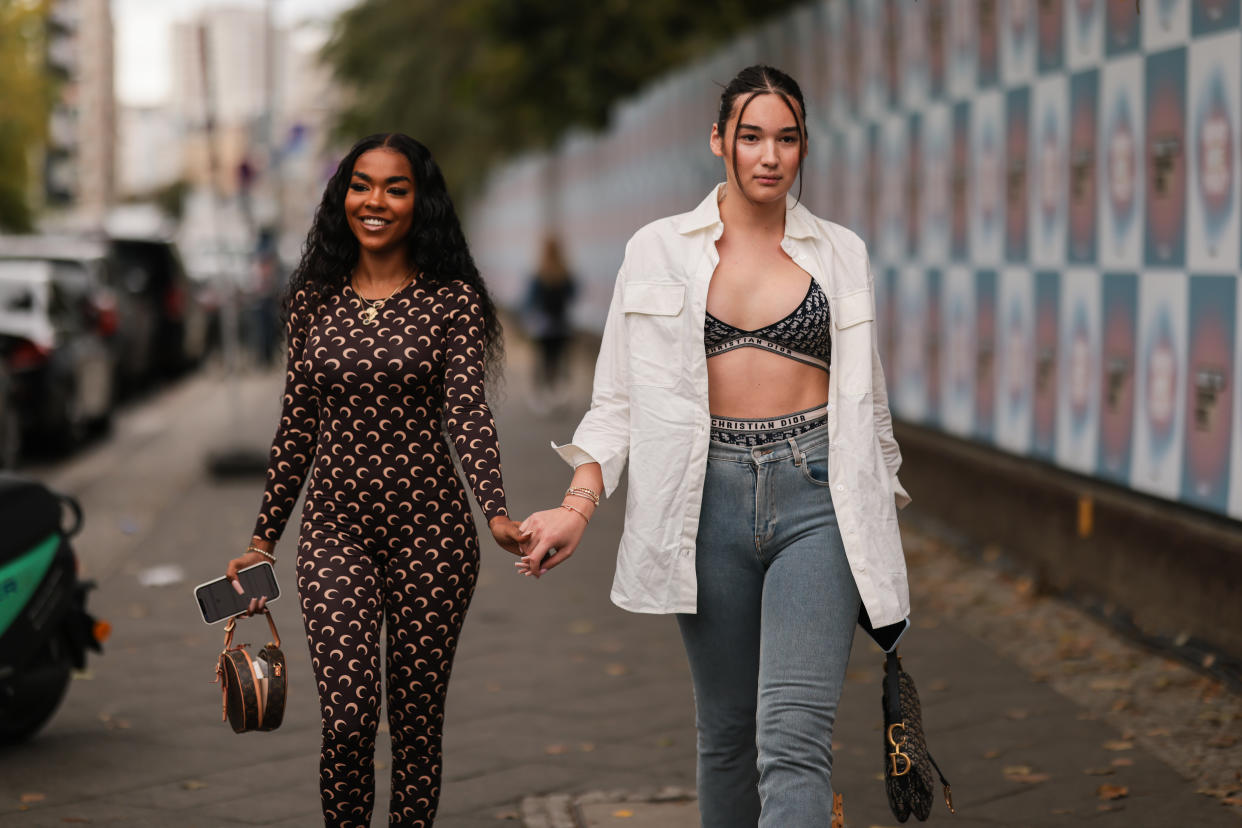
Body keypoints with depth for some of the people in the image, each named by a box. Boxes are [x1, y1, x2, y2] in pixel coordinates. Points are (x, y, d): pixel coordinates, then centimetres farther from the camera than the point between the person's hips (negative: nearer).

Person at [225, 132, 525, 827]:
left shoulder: (452, 299, -1)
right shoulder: (314, 299, 8)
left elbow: (468, 411, -11)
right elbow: (298, 424, 13)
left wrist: (498, 513, -27)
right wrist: (264, 538, 14)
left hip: (430, 529, -1)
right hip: (336, 530, 2)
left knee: (417, 723, 5)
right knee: (347, 719, -9)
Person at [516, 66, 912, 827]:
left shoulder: (841, 255, 8)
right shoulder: (659, 251, 6)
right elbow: (618, 399, 5)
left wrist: (885, 526, 17)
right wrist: (579, 506, -9)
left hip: (815, 493, -1)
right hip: (711, 498, 1)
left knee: (794, 737, -15)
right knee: (727, 732, 10)